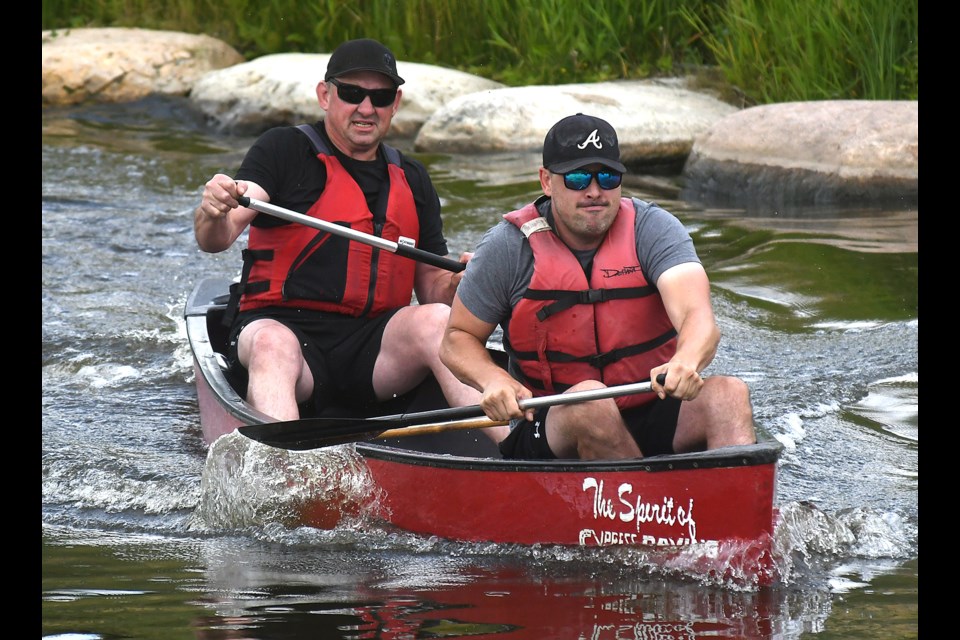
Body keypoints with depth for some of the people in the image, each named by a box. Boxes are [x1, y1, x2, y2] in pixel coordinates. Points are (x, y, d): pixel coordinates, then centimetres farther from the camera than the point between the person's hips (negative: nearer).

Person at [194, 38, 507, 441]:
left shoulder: (412, 180, 19)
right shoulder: (285, 151, 4)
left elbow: (432, 289, 19)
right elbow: (214, 241, -9)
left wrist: (455, 284, -6)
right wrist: (213, 213, -34)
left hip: (372, 345, 4)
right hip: (285, 326, -4)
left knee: (436, 321, -25)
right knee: (273, 345, -37)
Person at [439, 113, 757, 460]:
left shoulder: (652, 229, -3)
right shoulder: (509, 247, -3)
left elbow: (698, 318, -19)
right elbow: (456, 340, 7)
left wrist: (686, 361, -45)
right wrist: (493, 379, -18)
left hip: (651, 422, 1)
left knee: (728, 392, -27)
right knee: (588, 399, -35)